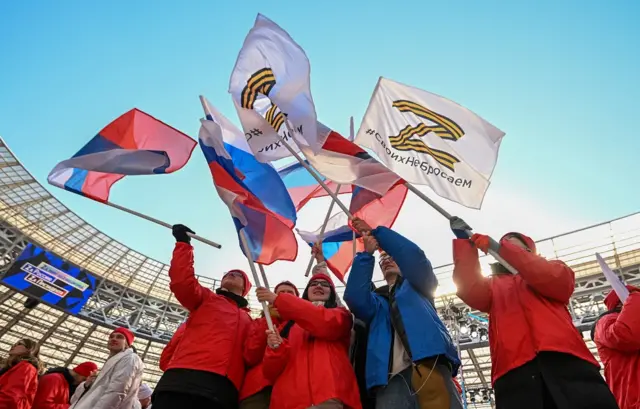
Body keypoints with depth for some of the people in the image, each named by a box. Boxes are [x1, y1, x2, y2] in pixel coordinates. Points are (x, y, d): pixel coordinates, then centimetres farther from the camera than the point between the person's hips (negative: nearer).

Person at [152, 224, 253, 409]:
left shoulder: (248, 321, 29)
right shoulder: (206, 298, 23)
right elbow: (181, 280, 3)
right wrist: (183, 242, 4)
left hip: (223, 391, 3)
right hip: (186, 380, -2)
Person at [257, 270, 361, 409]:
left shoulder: (340, 315, 16)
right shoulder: (291, 324, 22)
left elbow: (325, 322, -10)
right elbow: (271, 372, 15)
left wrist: (278, 300, -9)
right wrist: (276, 348, -8)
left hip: (328, 397, -3)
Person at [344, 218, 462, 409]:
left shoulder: (418, 286, 26)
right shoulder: (376, 301, 29)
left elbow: (414, 256, 4)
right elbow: (354, 298, 4)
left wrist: (375, 230, 9)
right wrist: (367, 253, 6)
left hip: (429, 364, -2)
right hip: (391, 379, 2)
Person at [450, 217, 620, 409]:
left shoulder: (553, 269, 27)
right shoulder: (493, 285, 26)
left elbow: (558, 281, 1)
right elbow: (469, 290, 3)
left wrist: (501, 249, -2)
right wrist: (464, 241, 2)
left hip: (564, 359, 0)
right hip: (514, 369, 0)